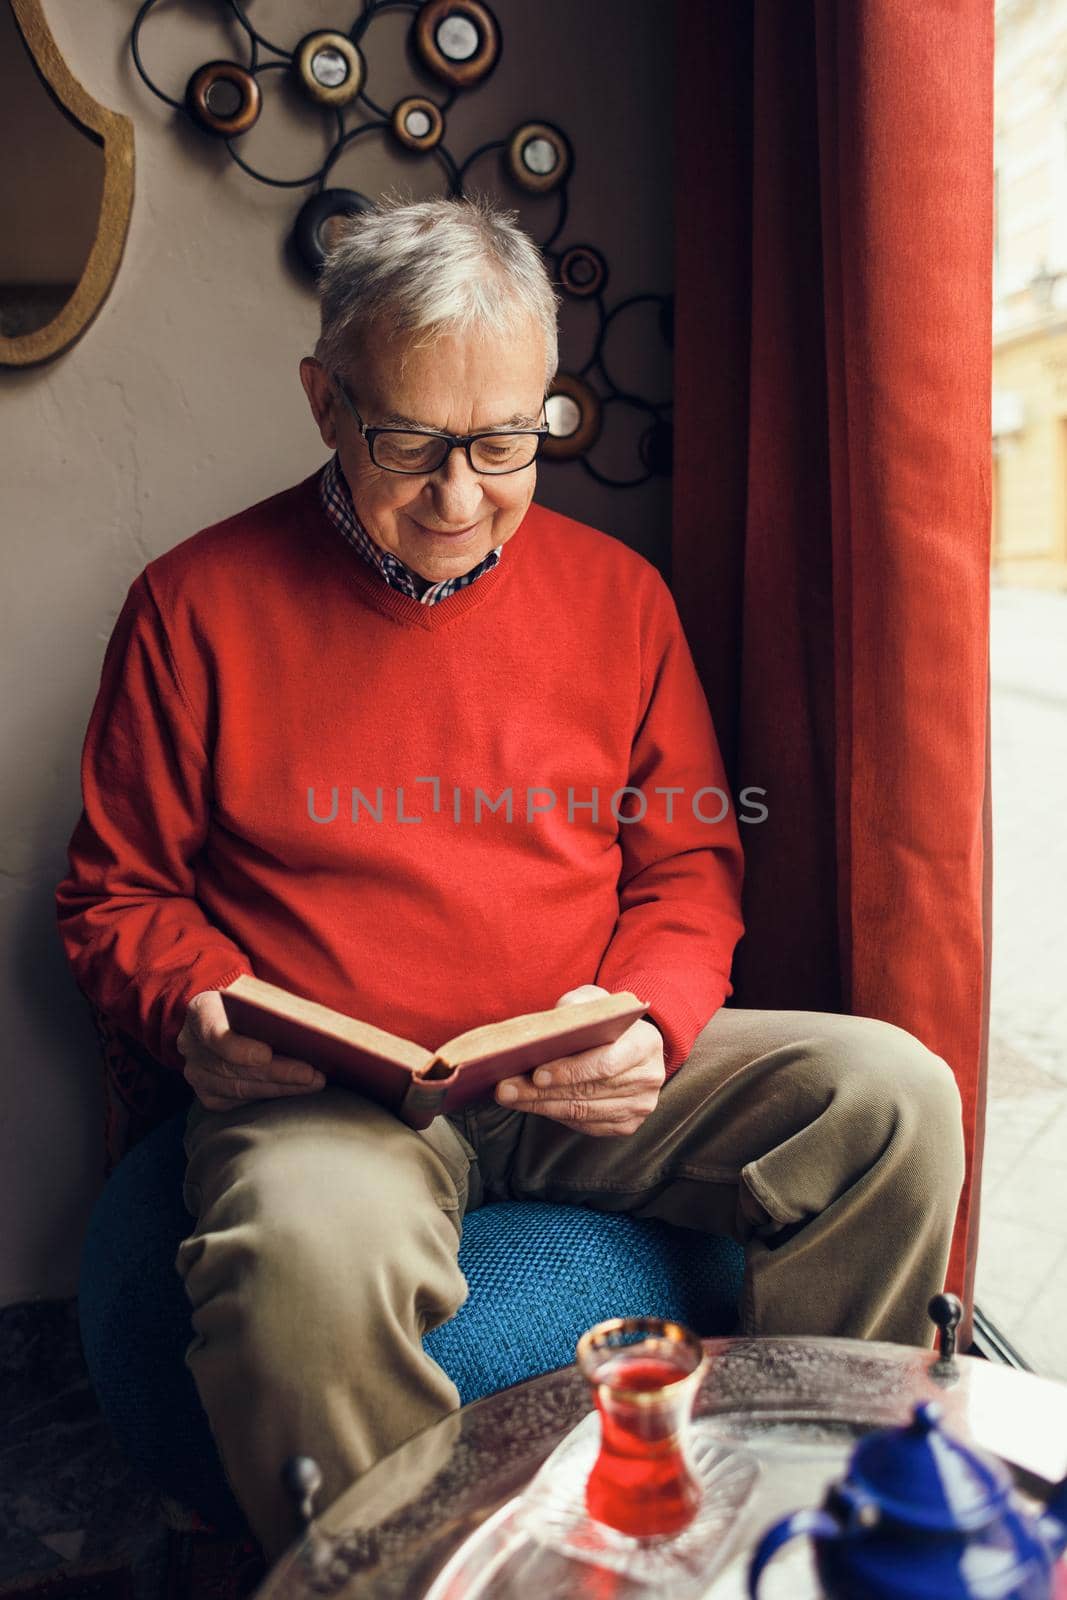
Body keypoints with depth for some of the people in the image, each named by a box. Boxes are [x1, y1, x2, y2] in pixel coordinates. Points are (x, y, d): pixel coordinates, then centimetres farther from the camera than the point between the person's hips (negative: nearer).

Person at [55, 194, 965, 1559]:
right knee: (310, 1257, -36)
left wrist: (649, 1016, -9)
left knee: (894, 1093, -16)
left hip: (585, 1086, 3)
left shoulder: (617, 592, 8)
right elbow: (116, 896, 7)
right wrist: (199, 1011, -14)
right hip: (327, 1095, -2)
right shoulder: (199, 603, 1)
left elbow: (691, 865, 11)